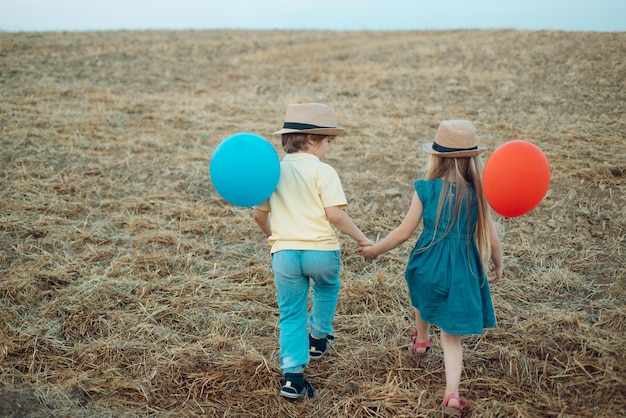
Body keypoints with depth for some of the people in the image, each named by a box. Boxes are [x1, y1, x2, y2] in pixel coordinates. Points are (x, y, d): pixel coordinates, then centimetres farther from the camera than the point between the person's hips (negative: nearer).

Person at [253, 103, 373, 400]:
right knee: (326, 288, 31)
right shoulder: (323, 172, -8)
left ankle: (292, 375, 1)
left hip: (284, 253, 3)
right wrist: (361, 239, -4)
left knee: (291, 315, 10)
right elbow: (335, 214, -16)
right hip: (321, 250, -2)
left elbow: (259, 214, 12)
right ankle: (319, 338, 47)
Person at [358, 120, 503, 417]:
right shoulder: (477, 194, -5)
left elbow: (404, 232, -7)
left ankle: (422, 340, 61)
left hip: (429, 264, 0)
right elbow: (491, 240, -1)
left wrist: (375, 249, 7)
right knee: (452, 335, 10)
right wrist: (498, 266, 18)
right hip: (463, 271, 0)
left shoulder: (426, 189, -9)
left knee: (424, 299, 36)